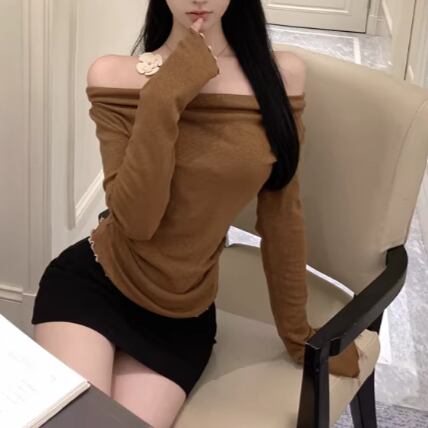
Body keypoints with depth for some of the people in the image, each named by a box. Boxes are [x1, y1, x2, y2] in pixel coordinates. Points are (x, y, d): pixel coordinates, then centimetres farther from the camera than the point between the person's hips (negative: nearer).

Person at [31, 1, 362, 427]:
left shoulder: (281, 75, -5)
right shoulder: (114, 76, -9)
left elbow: (281, 215, 2)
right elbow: (135, 220, -18)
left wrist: (296, 333, 9)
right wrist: (162, 101, -25)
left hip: (184, 318, 2)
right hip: (91, 285, -1)